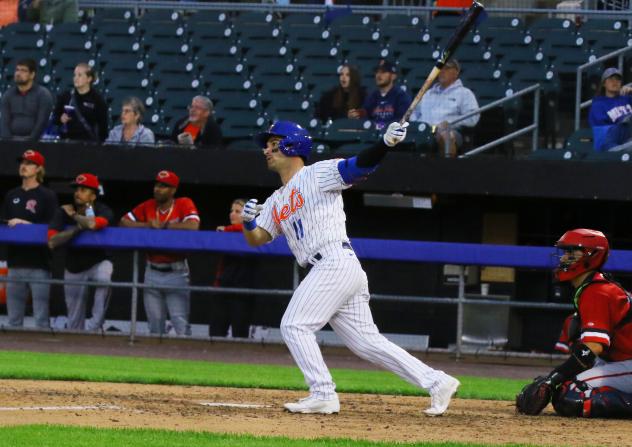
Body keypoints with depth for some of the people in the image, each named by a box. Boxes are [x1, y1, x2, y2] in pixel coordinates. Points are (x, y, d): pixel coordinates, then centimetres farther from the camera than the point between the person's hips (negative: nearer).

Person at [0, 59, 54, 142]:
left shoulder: (43, 94, 0)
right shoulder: (8, 95, 11)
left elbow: (42, 122, -8)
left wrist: (29, 142, -18)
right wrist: (8, 142, -13)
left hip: (34, 141, -3)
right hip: (13, 139, 3)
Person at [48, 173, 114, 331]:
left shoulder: (103, 211, -17)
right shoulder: (64, 212, -12)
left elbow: (93, 224, -41)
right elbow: (52, 242, -25)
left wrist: (73, 215, -22)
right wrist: (77, 228, -32)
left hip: (98, 261, -3)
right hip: (74, 268, 3)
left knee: (104, 278, -39)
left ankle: (95, 326, -28)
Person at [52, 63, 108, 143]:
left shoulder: (98, 100, -1)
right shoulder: (65, 96, 7)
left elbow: (102, 126, 1)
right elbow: (55, 118, 13)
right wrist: (61, 119, -9)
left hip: (89, 142, -3)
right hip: (67, 140, 3)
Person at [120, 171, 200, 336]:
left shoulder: (184, 204, -6)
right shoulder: (148, 206, 8)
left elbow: (193, 226, -23)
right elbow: (124, 222, 5)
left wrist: (162, 225, -14)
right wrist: (148, 225, -9)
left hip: (176, 273, -5)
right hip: (152, 272, 5)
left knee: (180, 323, -11)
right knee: (155, 323, 12)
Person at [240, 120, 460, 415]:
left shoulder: (317, 175, 1)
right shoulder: (276, 202, 24)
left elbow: (359, 166, -12)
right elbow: (256, 239, 18)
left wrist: (386, 143, -31)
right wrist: (248, 221, -5)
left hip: (336, 263, -8)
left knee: (294, 325, -10)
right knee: (366, 342, 5)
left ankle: (323, 394, -10)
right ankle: (436, 382, 5)